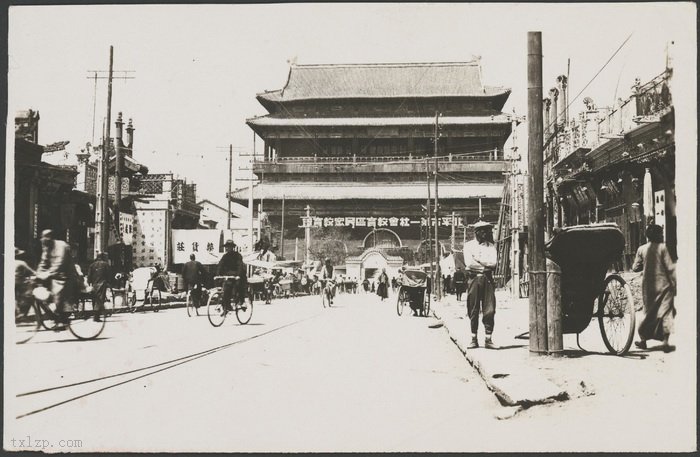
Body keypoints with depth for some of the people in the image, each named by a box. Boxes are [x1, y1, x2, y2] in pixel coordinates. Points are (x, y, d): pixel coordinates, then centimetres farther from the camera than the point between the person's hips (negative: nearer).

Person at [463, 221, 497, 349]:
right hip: (473, 278, -1)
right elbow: (469, 263, -8)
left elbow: (493, 262, -3)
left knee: (489, 310, -4)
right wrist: (485, 265, -5)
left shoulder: (490, 246, 12)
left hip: (487, 278, 1)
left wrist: (478, 258, -6)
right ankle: (474, 339, 9)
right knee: (473, 310, 1)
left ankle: (488, 339, 1)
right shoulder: (468, 245, 7)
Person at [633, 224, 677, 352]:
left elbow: (635, 268, 3)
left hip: (648, 286, 4)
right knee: (666, 312, 1)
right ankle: (665, 341, -6)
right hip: (663, 285, -4)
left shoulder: (641, 249, 2)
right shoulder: (662, 247, -8)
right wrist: (674, 284, -4)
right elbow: (670, 268, -10)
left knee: (649, 312, 16)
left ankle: (643, 339, 17)